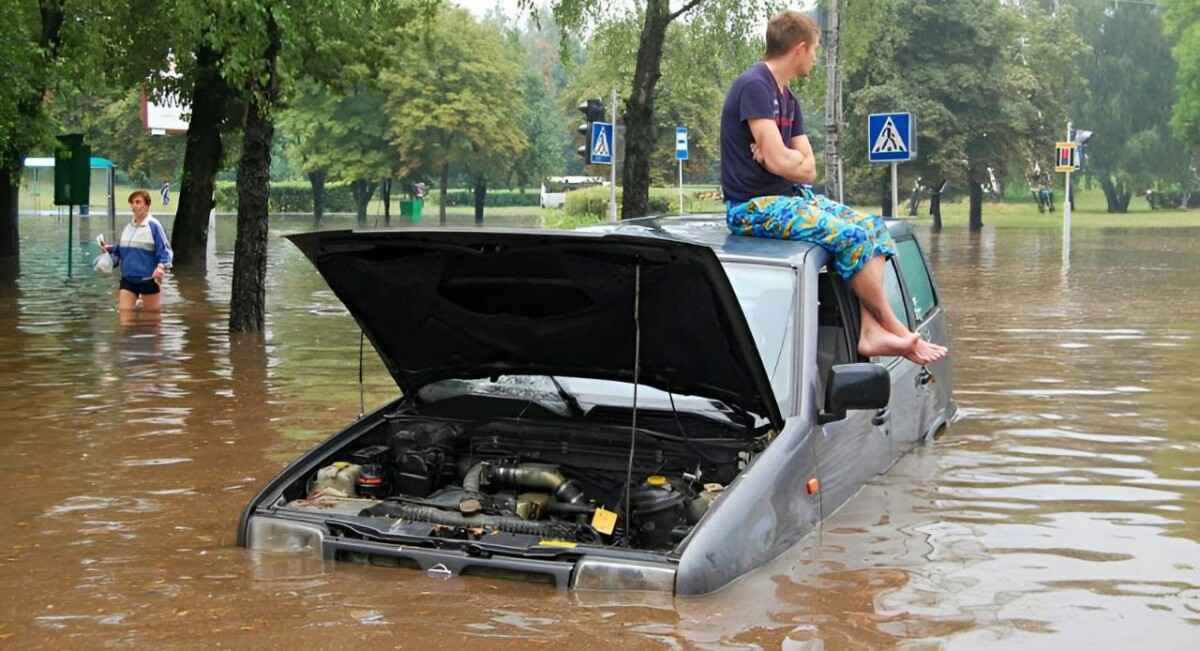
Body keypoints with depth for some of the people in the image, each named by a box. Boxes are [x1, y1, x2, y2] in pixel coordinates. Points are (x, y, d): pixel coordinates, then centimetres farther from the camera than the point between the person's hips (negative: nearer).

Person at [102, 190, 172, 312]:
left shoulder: (153, 225, -9)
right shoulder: (128, 226, 9)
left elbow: (165, 250, -12)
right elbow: (120, 249, 21)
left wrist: (162, 266, -28)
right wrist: (110, 249, 2)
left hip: (148, 279, -5)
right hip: (128, 278, 5)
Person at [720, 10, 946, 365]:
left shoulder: (788, 99, 16)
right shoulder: (754, 86, -14)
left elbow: (808, 169, 7)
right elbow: (779, 162, -22)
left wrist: (787, 158, -14)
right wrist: (797, 160, 0)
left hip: (790, 196, 10)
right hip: (753, 206, -10)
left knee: (873, 226, 0)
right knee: (850, 236, -22)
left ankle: (871, 332, -12)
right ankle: (896, 330, -7)